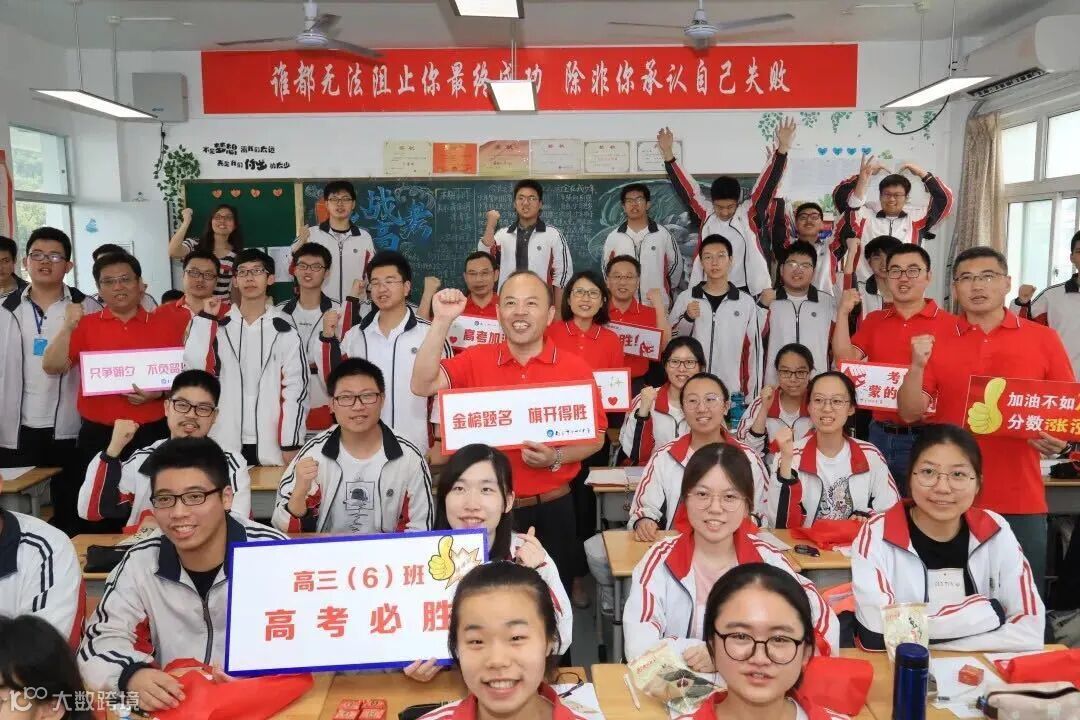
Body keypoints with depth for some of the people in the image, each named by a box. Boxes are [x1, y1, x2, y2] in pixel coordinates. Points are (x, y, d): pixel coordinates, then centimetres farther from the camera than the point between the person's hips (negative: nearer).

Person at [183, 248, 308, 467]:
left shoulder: (285, 332, 2)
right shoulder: (218, 327, 6)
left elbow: (295, 389, -2)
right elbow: (195, 366, -9)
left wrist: (291, 445, -7)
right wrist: (205, 318, -8)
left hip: (271, 445, -1)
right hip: (225, 443, 1)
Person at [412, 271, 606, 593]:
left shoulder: (576, 369, -4)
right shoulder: (474, 360, -1)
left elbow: (595, 437, 0)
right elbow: (422, 385, -14)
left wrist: (557, 458, -18)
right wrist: (442, 321, -21)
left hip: (552, 508, 0)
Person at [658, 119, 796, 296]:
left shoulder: (749, 214, -5)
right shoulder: (706, 214, -1)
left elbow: (767, 184, -12)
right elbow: (685, 187, -4)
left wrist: (782, 148, -23)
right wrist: (668, 153, -13)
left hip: (745, 291, -1)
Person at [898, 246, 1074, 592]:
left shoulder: (1044, 339, 3)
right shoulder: (936, 343, 4)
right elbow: (910, 413, 0)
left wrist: (1063, 441, -12)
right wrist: (917, 366, -15)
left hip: (1021, 499, 0)